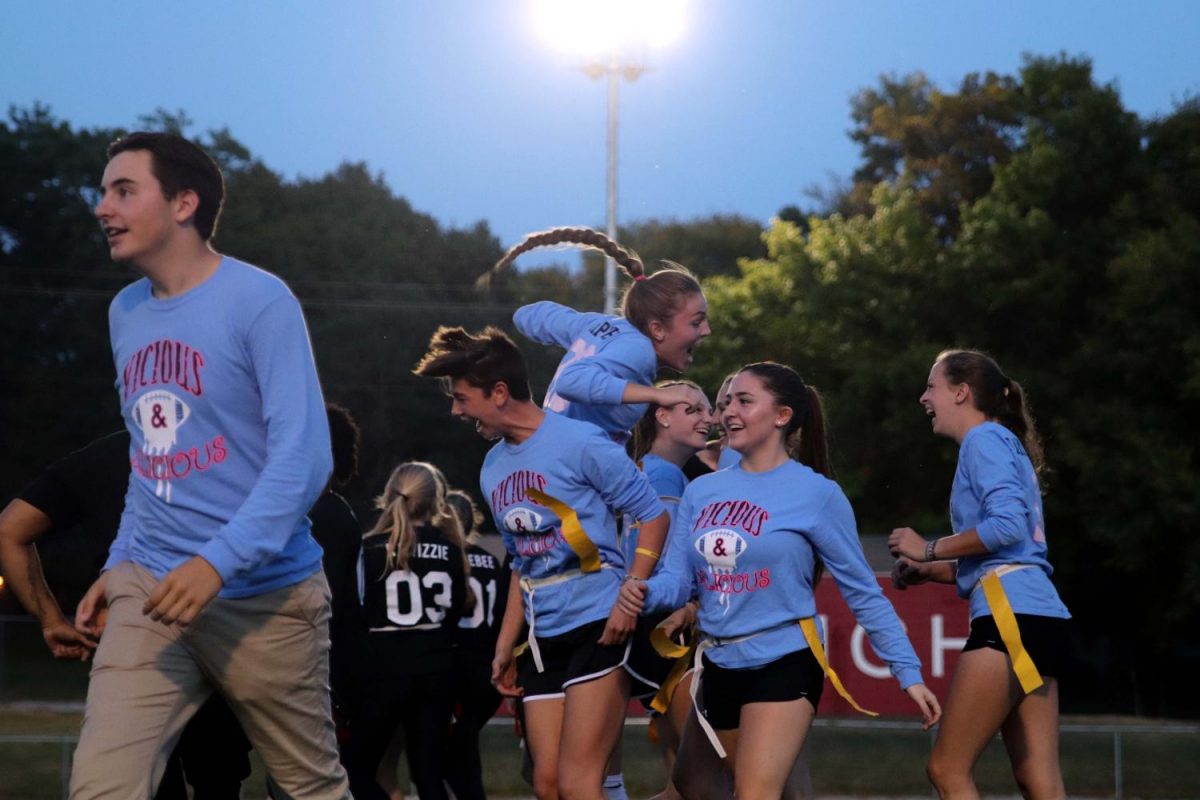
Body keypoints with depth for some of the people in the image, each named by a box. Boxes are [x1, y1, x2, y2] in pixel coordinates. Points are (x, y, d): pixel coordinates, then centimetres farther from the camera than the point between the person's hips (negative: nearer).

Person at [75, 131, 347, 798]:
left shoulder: (259, 301, -10)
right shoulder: (125, 312, 12)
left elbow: (303, 457, -16)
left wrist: (218, 561, -25)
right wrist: (118, 565, 12)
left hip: (262, 593, -5)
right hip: (148, 589, 5)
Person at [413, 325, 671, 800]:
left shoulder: (579, 444, -11)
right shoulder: (492, 468, 12)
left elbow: (654, 515, -6)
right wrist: (505, 646, 19)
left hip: (599, 627, -7)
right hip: (544, 640, 7)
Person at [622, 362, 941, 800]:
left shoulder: (816, 493, -6)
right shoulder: (701, 492, 7)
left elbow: (863, 593, -3)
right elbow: (677, 579, 6)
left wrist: (909, 673, -5)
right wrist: (644, 593, -18)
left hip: (784, 663, -6)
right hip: (718, 666, 6)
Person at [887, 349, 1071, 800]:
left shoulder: (986, 439, -3)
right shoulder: (1004, 445, 25)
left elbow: (1007, 524, -17)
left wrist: (929, 549, -7)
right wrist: (930, 572, 15)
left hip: (1012, 615, -10)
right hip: (1038, 616, 10)